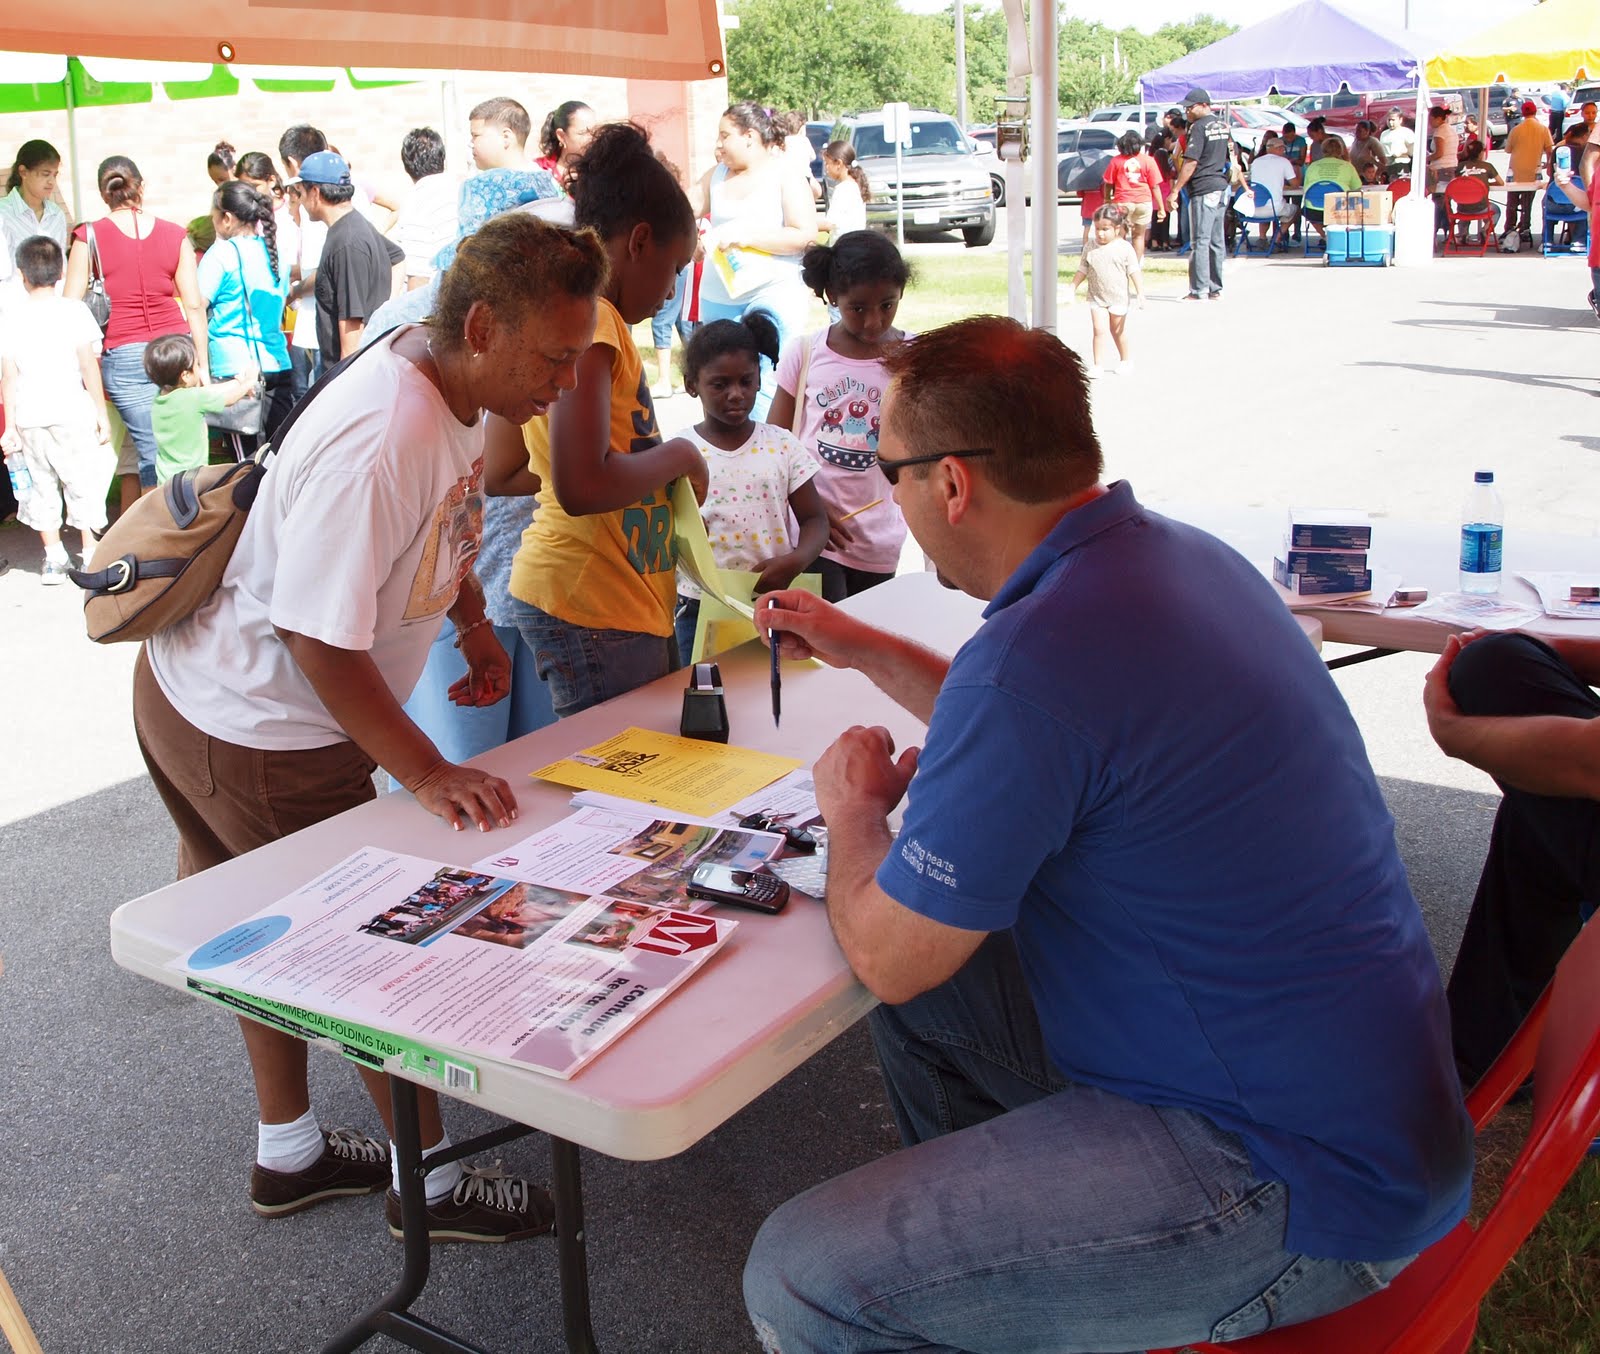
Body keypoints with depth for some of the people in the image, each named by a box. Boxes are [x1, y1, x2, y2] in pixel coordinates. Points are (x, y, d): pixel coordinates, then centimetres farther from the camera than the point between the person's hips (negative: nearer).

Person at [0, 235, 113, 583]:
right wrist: (101, 412, -1)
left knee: (41, 486, 11)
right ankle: (90, 554, 7)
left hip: (29, 419, 2)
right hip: (72, 414, -2)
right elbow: (88, 365, -7)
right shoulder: (74, 310, -4)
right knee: (83, 483, 6)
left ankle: (53, 557, 15)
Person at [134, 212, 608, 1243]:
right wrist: (428, 774, -28)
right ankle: (427, 1181, 24)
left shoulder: (462, 385, -3)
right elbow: (319, 637, -31)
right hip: (255, 735, -9)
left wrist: (474, 623, 4)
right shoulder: (383, 441, -34)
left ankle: (289, 1153, 41)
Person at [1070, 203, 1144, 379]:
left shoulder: (1125, 248, -8)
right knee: (1099, 330, -8)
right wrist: (1073, 288, 5)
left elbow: (1134, 272, -7)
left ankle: (1126, 360, 31)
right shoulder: (1090, 248, -1)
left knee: (1118, 331, 12)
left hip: (1118, 298, -2)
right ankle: (1098, 365, -6)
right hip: (1096, 297, 2)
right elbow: (1082, 270, 8)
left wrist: (1140, 293, -10)